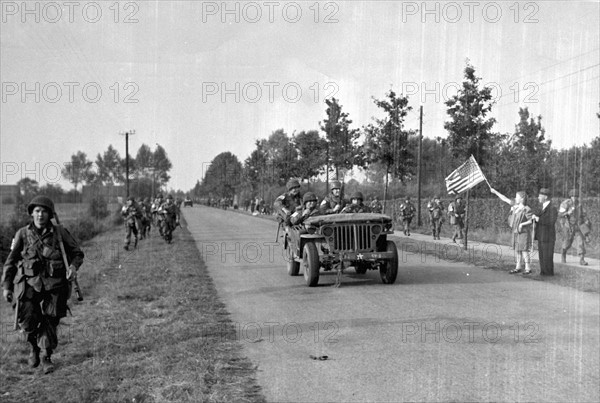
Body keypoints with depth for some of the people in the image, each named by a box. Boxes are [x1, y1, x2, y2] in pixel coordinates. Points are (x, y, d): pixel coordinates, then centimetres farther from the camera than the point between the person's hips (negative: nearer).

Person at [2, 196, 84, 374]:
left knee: (50, 322, 2)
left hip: (54, 284, 0)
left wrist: (73, 266, -12)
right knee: (27, 318, -14)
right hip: (29, 283, 0)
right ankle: (34, 346, 18)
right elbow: (10, 261, 9)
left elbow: (77, 253, 9)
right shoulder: (23, 234, 2)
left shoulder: (59, 232, 0)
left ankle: (47, 357, 22)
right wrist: (6, 286, 6)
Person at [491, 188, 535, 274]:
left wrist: (522, 224, -24)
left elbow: (531, 220, -11)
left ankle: (528, 268, -1)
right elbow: (505, 199, 11)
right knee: (518, 250, 11)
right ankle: (518, 267, 18)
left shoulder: (526, 209, -14)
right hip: (516, 232, 7)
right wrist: (495, 192, 13)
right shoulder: (515, 206, 6)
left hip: (524, 232, -7)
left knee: (524, 250, -6)